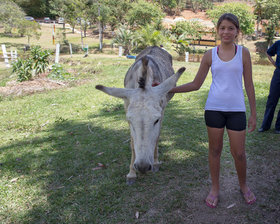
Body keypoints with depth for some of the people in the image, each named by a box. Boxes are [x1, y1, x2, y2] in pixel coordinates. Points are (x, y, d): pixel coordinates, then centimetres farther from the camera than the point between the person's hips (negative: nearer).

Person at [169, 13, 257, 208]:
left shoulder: (243, 53, 1)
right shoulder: (210, 55, 2)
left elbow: (249, 85, 4)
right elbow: (196, 84, 5)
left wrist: (253, 113, 3)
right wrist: (170, 89, -3)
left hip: (236, 109, 0)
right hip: (214, 108, 1)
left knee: (239, 152, 6)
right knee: (215, 150, 11)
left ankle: (243, 185, 33)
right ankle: (215, 188, 29)